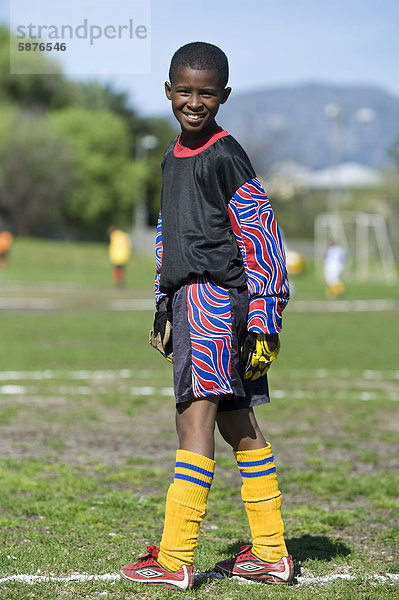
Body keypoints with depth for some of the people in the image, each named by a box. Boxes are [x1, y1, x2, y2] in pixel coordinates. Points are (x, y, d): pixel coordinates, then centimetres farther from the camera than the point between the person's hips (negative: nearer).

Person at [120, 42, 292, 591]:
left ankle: (175, 559, -12)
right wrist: (164, 304, 25)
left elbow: (261, 239, -10)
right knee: (237, 424, 9)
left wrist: (263, 321, -13)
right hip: (188, 300, 9)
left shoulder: (225, 157, -8)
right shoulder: (173, 158, 18)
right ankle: (270, 552, 15)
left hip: (217, 298, -9)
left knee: (195, 421, -12)